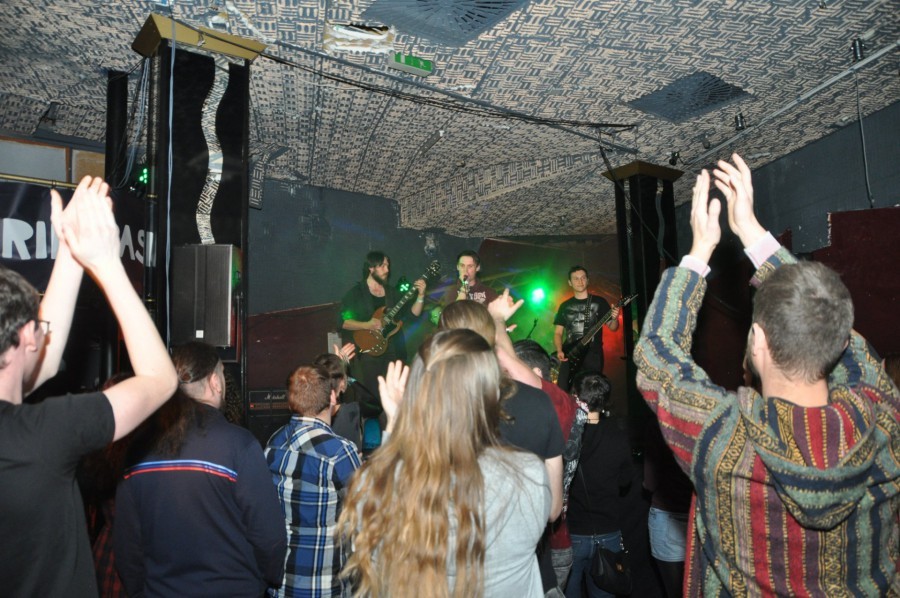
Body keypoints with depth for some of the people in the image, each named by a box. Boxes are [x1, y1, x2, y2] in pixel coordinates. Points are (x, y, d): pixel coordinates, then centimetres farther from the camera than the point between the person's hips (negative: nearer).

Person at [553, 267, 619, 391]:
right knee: (562, 391, -10)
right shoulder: (565, 306, 12)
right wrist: (559, 351, -5)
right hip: (570, 356, 2)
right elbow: (558, 332, 12)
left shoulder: (599, 302, 6)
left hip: (592, 356, -2)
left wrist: (614, 319, -15)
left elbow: (612, 327, 8)